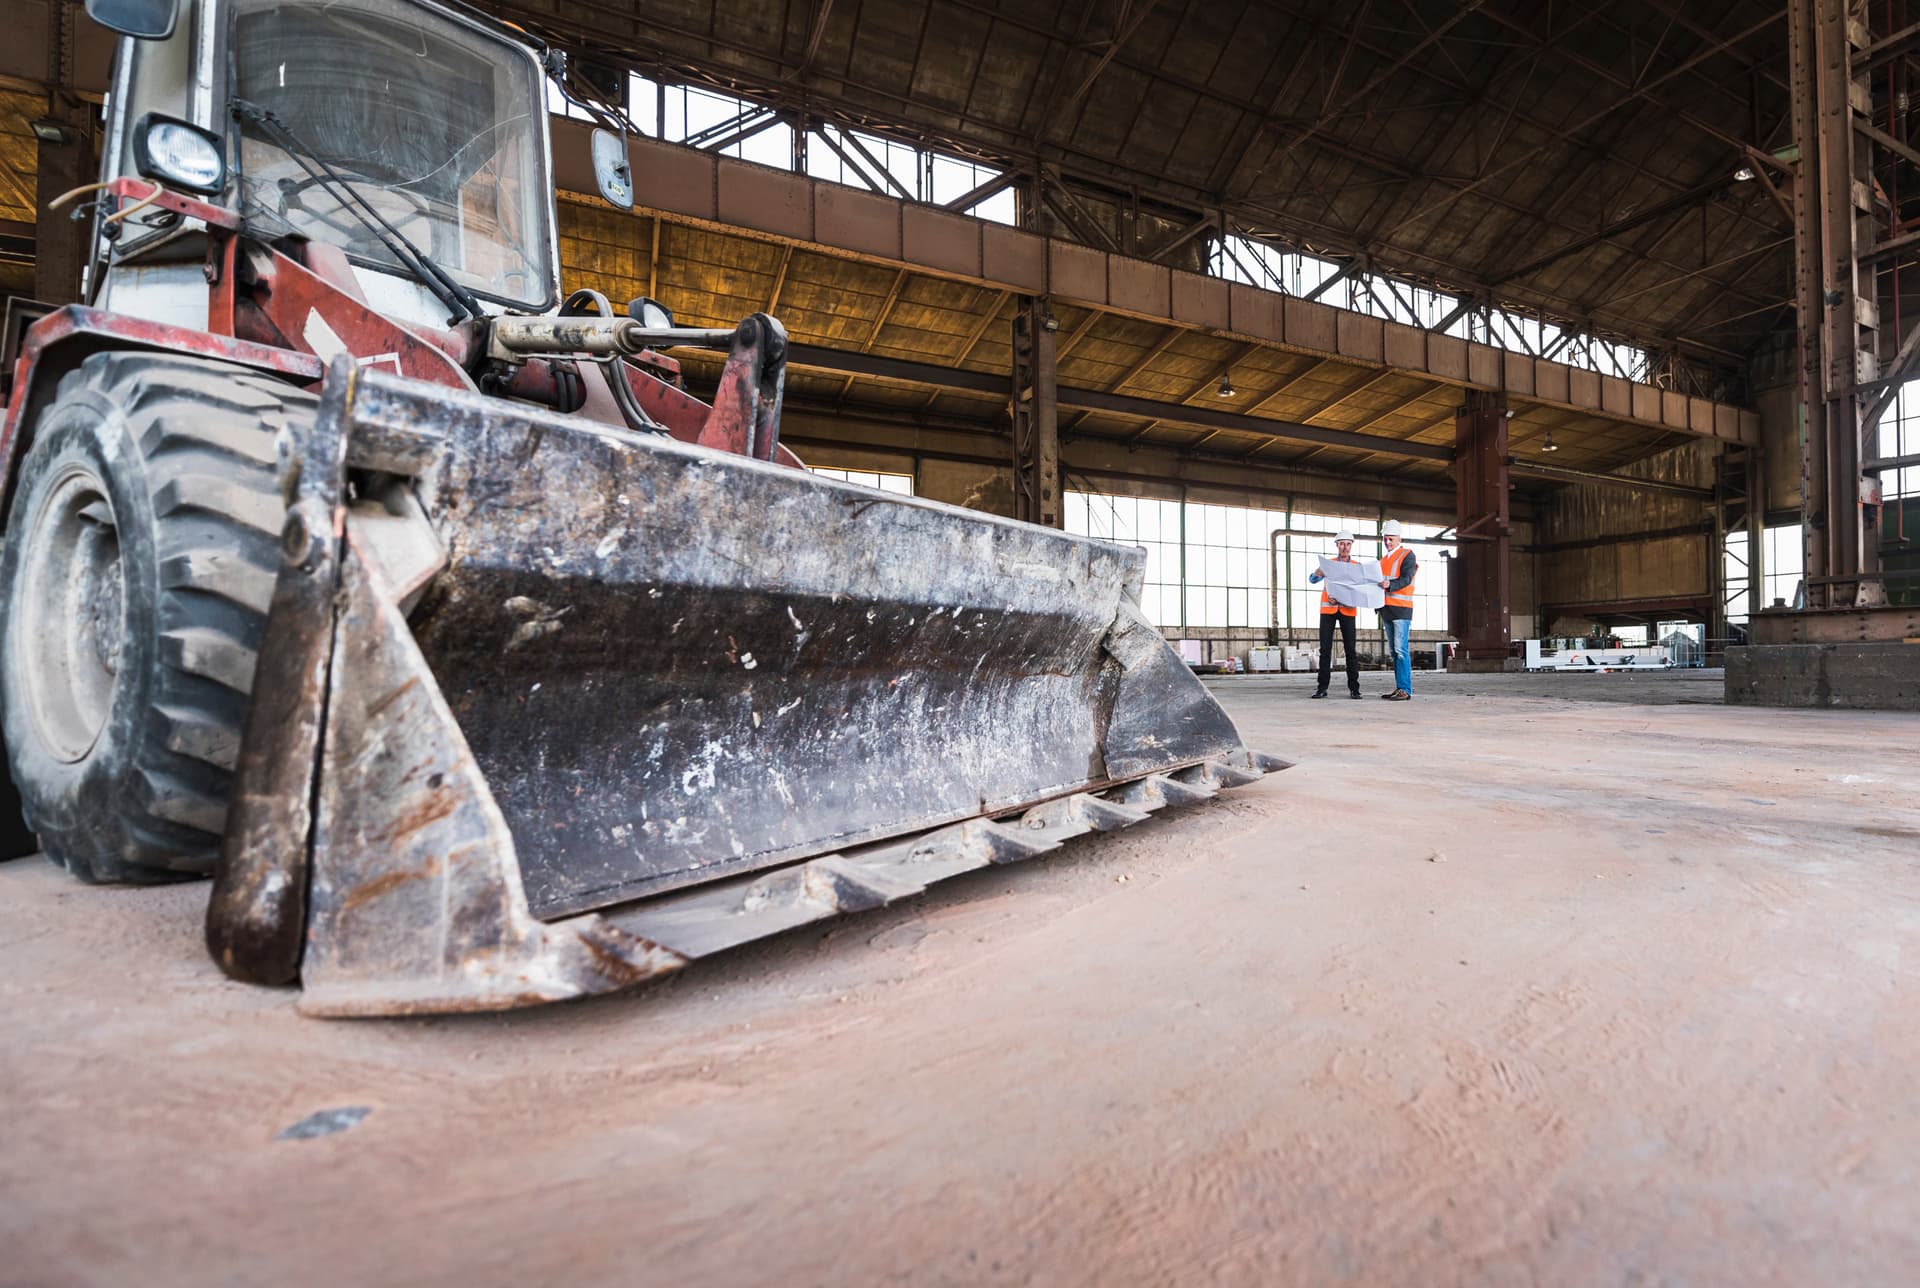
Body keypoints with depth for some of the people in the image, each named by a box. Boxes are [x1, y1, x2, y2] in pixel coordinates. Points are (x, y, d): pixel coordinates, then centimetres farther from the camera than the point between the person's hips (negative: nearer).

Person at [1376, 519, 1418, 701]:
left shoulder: (1407, 555, -1)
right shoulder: (1384, 559, 21)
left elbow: (1406, 579, -15)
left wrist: (1390, 585, -32)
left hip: (1401, 608, -8)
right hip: (1386, 609, 8)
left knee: (1401, 650, -13)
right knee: (1393, 651, 8)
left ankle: (1405, 690, -15)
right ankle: (1399, 689, 12)